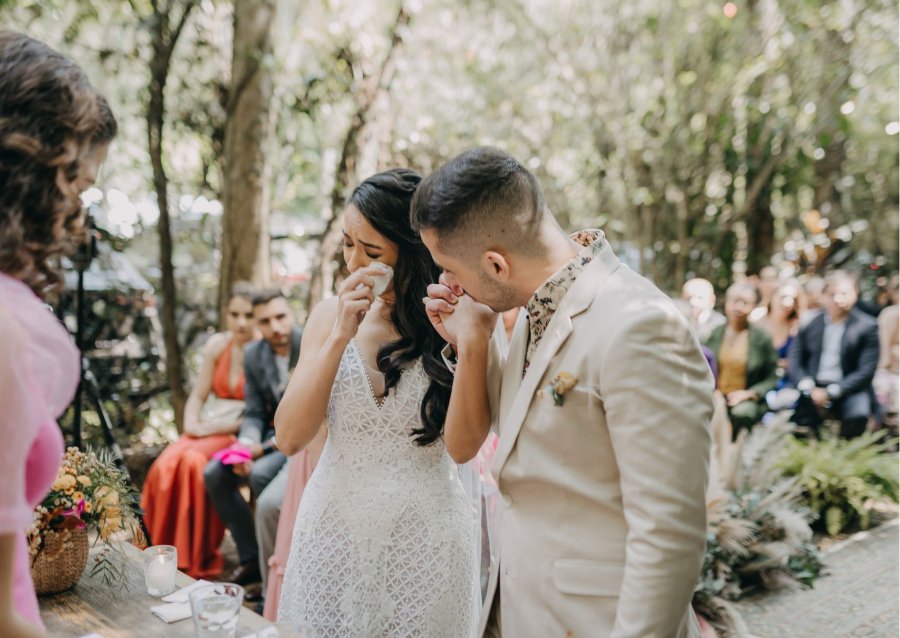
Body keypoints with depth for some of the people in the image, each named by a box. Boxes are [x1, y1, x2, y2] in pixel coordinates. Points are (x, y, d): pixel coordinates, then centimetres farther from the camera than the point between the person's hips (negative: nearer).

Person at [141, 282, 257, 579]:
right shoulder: (217, 345, 8)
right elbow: (197, 396, 13)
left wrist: (217, 427, -16)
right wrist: (192, 424, -6)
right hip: (211, 428, 5)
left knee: (194, 462, -31)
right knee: (165, 465, -24)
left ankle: (197, 560, -20)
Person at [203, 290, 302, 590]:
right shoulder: (253, 354, 2)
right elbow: (255, 413, 5)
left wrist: (266, 447, -20)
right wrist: (246, 444, -17)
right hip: (277, 434, 7)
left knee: (261, 474, -28)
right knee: (215, 473, -7)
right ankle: (251, 559, 3)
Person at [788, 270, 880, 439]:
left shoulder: (867, 326, 1)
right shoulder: (809, 322, 8)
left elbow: (867, 371, -5)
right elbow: (795, 361, 7)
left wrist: (830, 392, -14)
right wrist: (807, 386, -13)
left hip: (848, 389, -1)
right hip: (812, 387, 2)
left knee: (858, 415, -33)